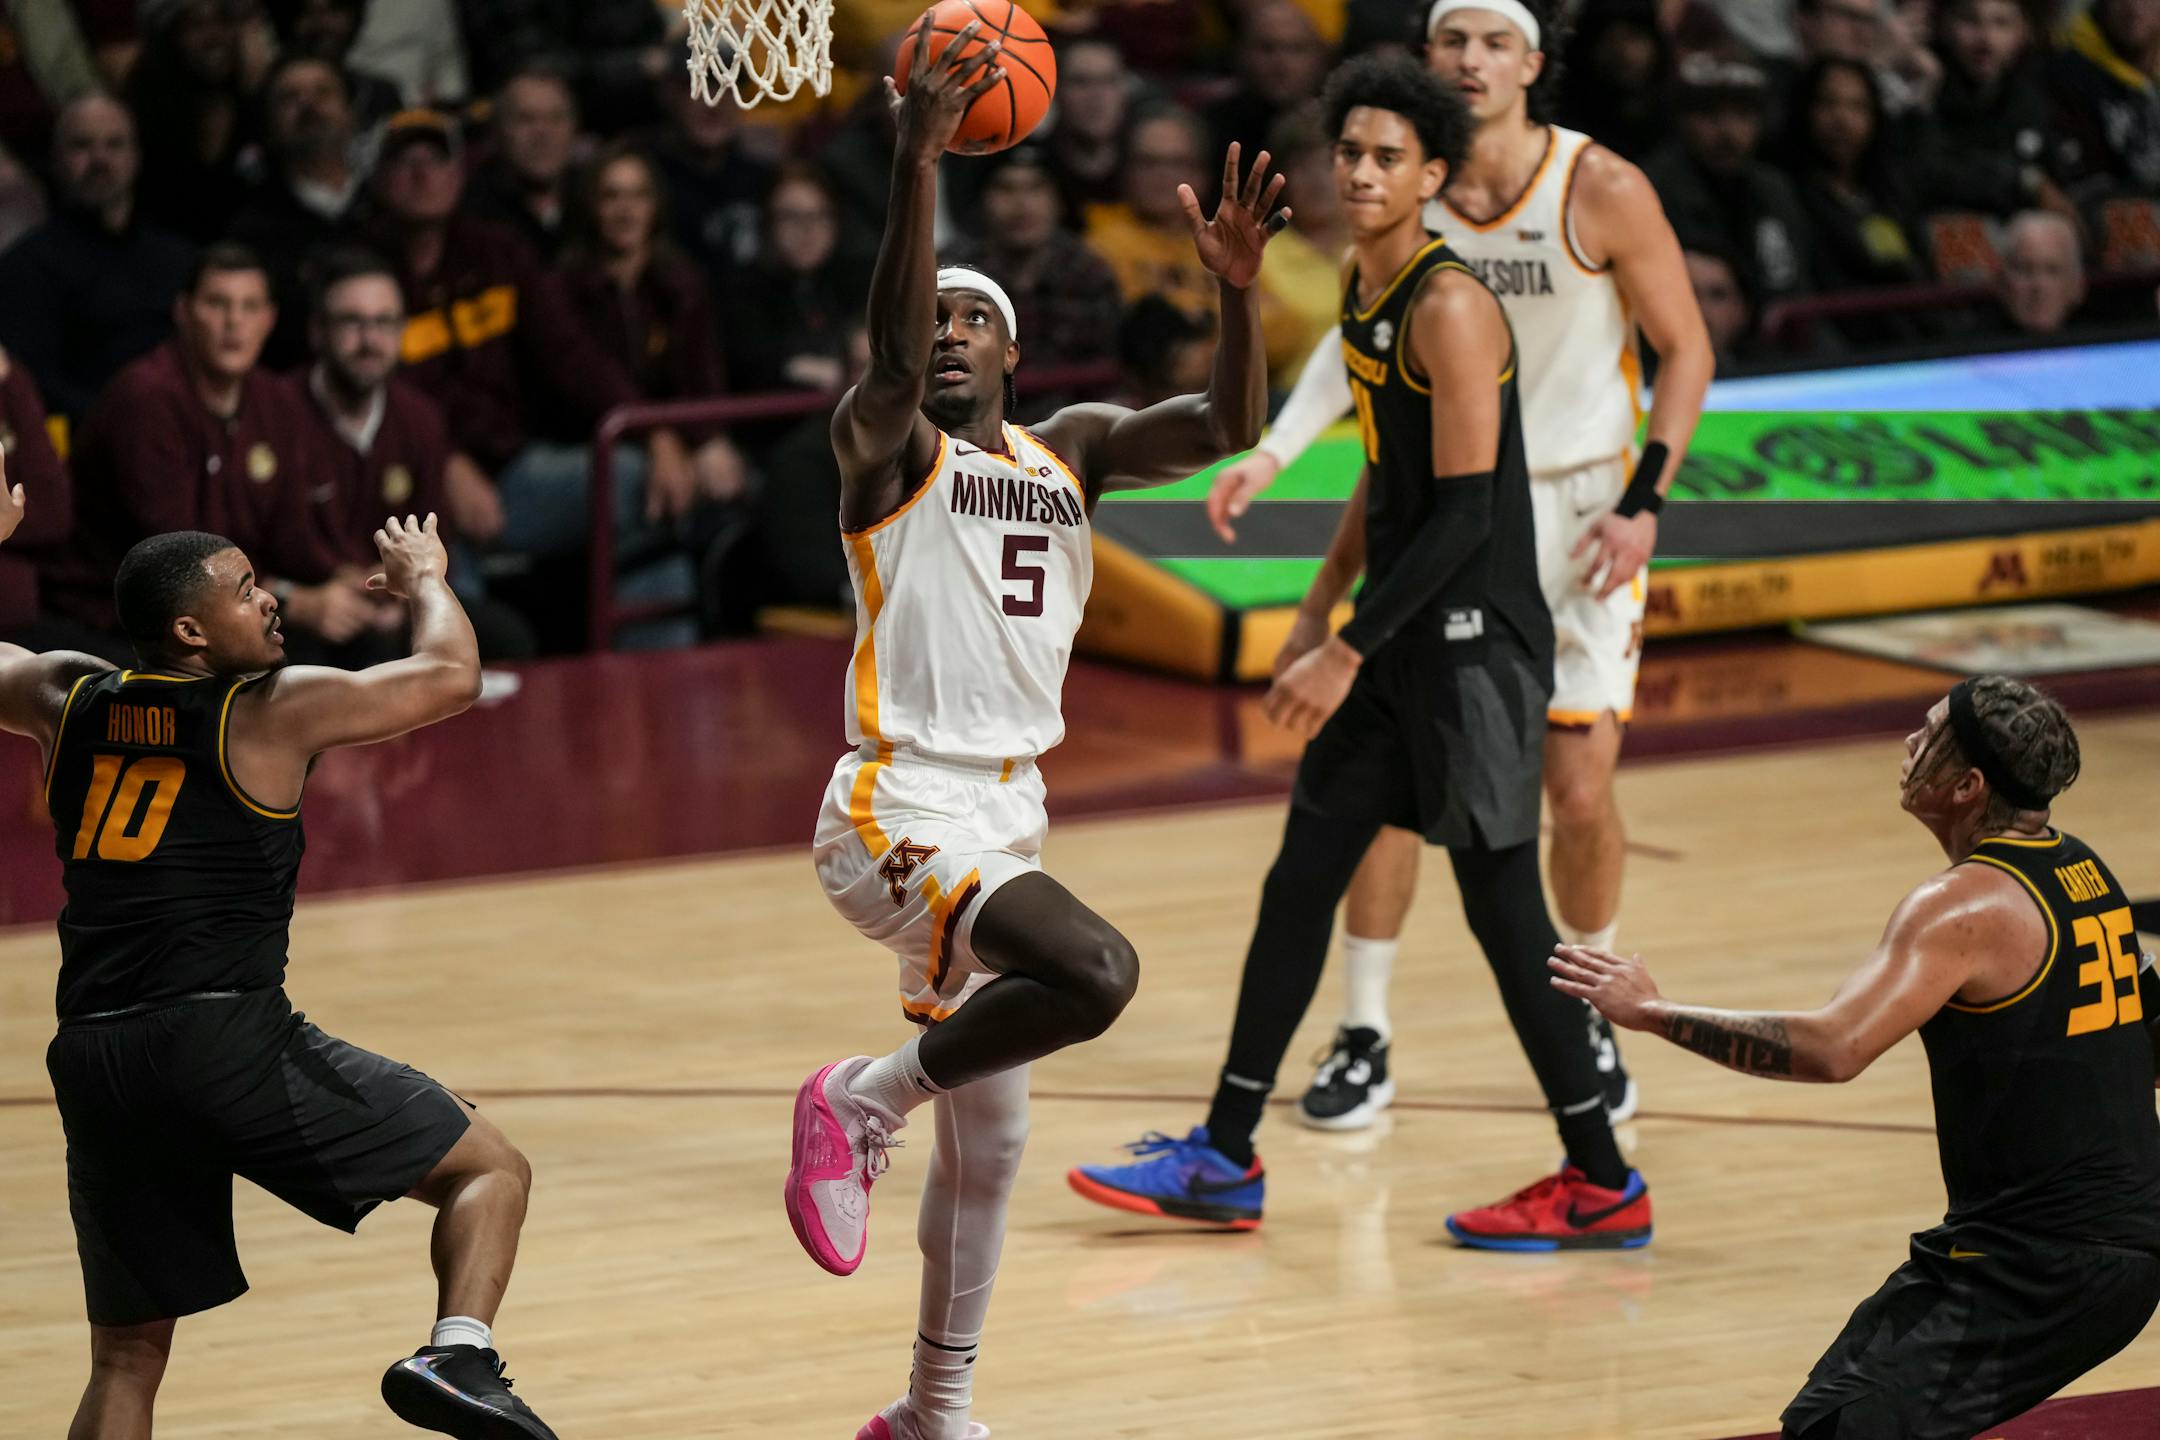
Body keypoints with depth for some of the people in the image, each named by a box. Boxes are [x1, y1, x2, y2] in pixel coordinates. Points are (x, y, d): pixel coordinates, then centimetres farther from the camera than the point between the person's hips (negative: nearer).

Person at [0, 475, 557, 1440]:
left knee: (127, 1356, 16)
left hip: (93, 1061, 5)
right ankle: (457, 1354, -18)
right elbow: (450, 677, 6)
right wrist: (425, 583, 26)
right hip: (229, 1036, -5)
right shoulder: (274, 709, 1)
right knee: (490, 1167, 6)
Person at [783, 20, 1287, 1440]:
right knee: (1096, 970, -31)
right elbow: (889, 350, -26)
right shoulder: (889, 447, -4)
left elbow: (1229, 428, -1)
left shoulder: (1069, 450, 12)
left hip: (1005, 823, 7)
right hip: (901, 815, -7)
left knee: (988, 1143, 15)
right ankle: (864, 1099, -10)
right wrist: (918, 163, -39)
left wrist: (1239, 289, -20)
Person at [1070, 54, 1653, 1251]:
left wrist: (1349, 654, -20)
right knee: (1300, 880, 11)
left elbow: (1465, 513, -21)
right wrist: (1319, 619, 20)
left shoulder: (1451, 308, -18)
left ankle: (1604, 1186, 4)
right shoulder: (1361, 288, 10)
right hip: (1401, 632, 9)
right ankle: (1225, 1160, 19)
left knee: (1500, 905, -5)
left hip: (1476, 638, -9)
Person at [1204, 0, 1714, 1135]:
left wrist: (1643, 505, -15)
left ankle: (1588, 1021, 22)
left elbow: (1686, 352, -7)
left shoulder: (1601, 191, -15)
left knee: (1579, 790, -2)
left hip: (1577, 508, -2)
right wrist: (1270, 455, 0)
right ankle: (1364, 1038, 8)